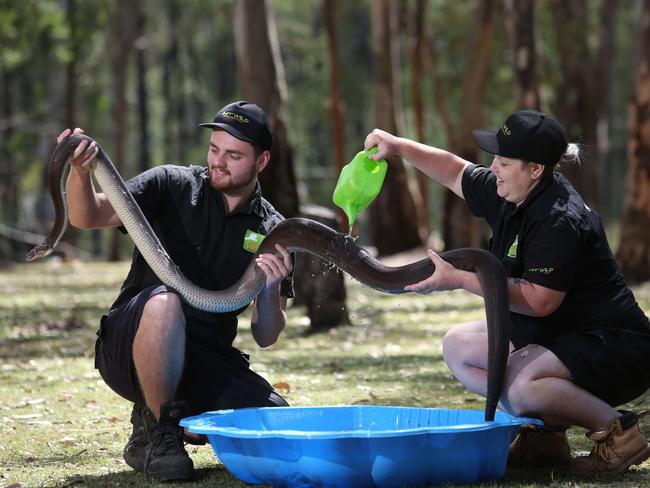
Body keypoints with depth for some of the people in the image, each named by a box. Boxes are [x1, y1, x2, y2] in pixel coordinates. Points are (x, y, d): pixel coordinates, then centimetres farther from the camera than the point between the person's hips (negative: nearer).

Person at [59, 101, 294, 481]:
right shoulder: (172, 186, -1)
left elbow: (265, 336, 2)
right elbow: (88, 216, -15)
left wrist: (271, 289, -18)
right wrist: (80, 173, -35)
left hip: (206, 362, 3)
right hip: (129, 347, -3)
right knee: (164, 300, -37)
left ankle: (187, 425, 10)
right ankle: (154, 432, -17)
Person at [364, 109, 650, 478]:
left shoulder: (560, 220, -25)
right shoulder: (510, 197, 3)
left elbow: (539, 302, -30)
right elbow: (456, 172, 21)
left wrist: (460, 280, -27)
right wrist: (399, 146, 8)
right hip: (554, 335, 10)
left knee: (518, 381, -36)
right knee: (460, 345, 9)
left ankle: (617, 430, -13)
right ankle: (544, 434, 4)